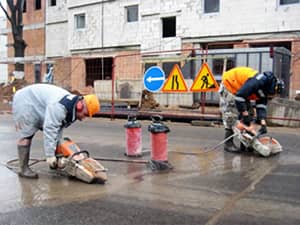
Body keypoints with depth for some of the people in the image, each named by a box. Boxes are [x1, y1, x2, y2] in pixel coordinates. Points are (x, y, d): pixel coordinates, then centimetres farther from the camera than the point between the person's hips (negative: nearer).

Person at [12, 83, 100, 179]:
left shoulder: (72, 108, -7)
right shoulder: (59, 106, -37)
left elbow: (58, 128, -2)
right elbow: (49, 129, -39)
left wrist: (56, 148, -5)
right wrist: (50, 156, -35)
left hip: (37, 103, 9)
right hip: (25, 102, -9)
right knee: (26, 135, -13)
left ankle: (55, 164, 13)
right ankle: (23, 169, -5)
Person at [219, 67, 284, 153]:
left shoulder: (264, 89, -6)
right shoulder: (257, 82, -34)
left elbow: (261, 107, -6)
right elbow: (239, 96, -36)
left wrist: (263, 123, -17)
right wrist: (245, 114, -31)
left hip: (240, 90, 9)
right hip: (229, 86, -9)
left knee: (251, 114, 5)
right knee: (231, 116, -15)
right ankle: (228, 144, -9)